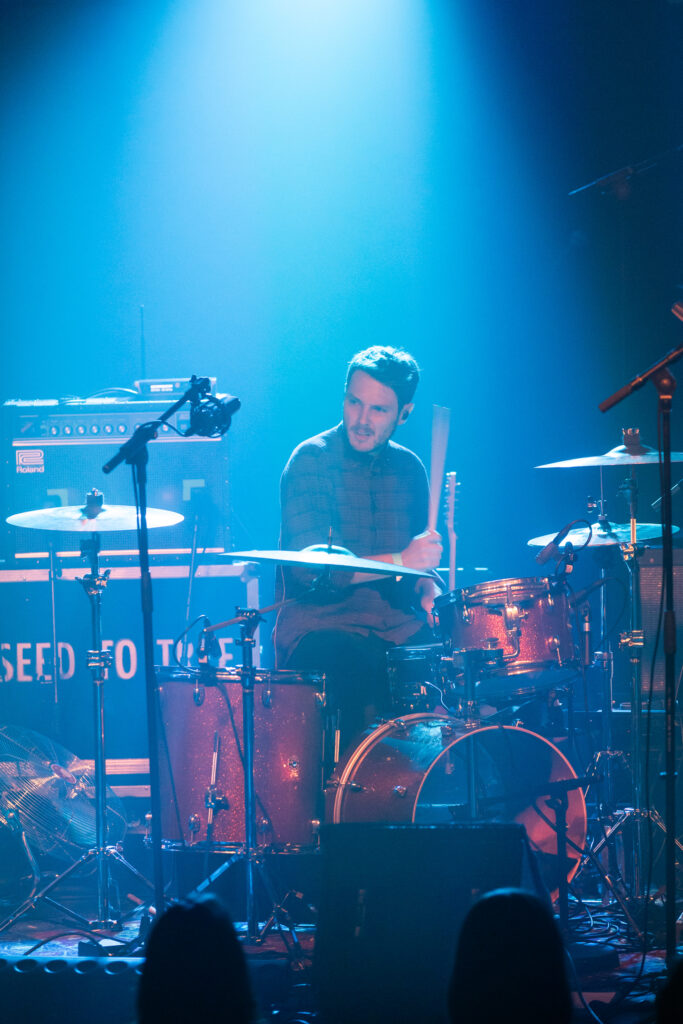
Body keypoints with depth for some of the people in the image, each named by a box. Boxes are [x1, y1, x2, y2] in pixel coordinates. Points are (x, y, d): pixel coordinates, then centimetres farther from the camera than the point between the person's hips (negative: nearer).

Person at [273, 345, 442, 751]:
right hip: (319, 625, -5)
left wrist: (429, 589, 0)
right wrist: (400, 561, -22)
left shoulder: (409, 468, 12)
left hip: (396, 625, 5)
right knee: (366, 666, -35)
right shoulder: (311, 461, -5)